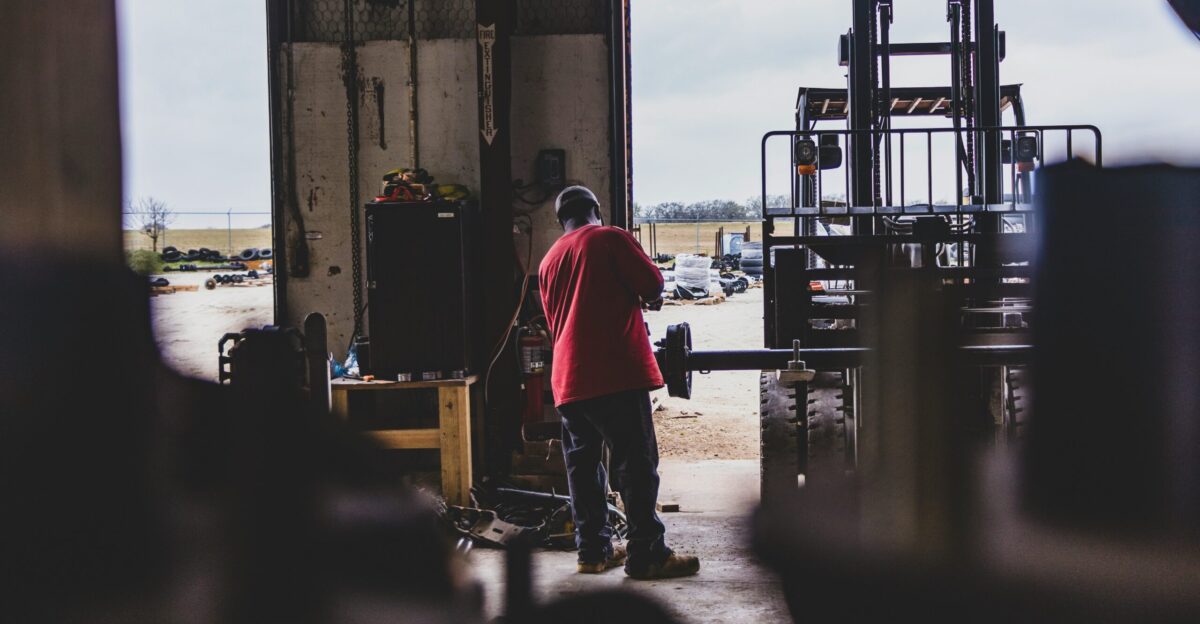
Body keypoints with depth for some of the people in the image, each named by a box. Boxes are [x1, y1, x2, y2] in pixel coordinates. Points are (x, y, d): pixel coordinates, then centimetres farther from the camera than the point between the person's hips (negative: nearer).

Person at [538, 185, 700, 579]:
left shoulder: (549, 261, 17)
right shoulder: (611, 239, -2)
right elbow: (653, 286, -5)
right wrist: (649, 294, 17)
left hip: (568, 379, 7)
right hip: (617, 372, -7)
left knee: (582, 465, 12)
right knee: (636, 464, -4)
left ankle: (593, 550, 17)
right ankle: (647, 555, -3)